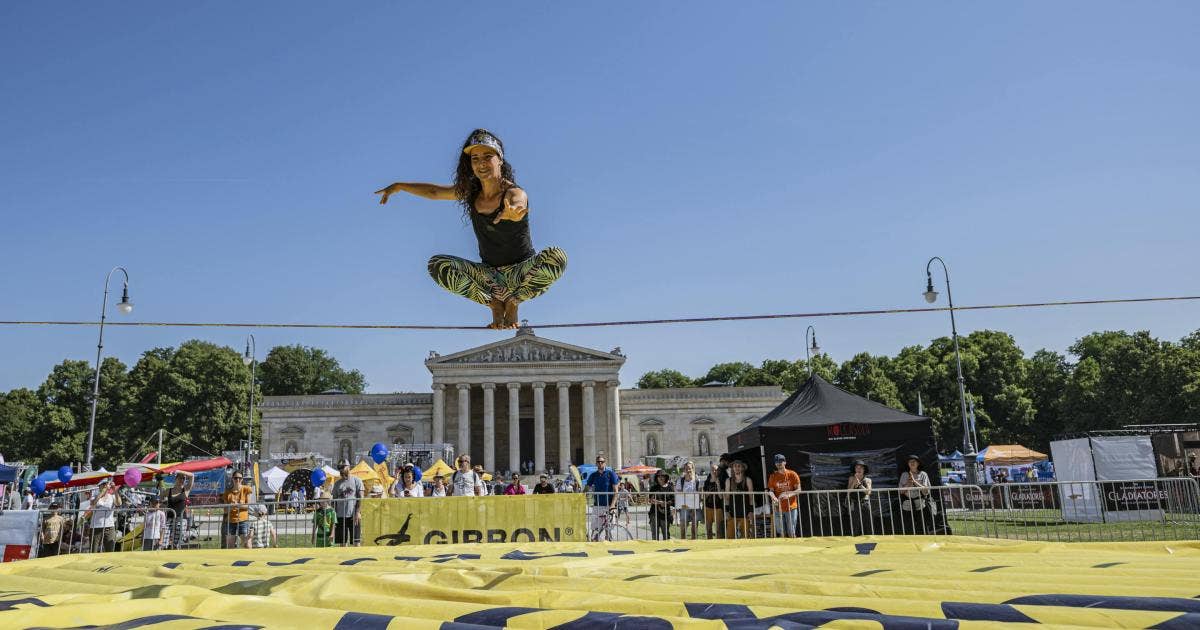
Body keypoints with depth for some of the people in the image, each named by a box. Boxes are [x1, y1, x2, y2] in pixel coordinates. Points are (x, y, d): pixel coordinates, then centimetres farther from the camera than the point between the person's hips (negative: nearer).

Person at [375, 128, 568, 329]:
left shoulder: (515, 193, -18)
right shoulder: (471, 192, 0)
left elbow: (517, 206, -43)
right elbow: (435, 192, 16)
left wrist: (513, 211, -67)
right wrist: (399, 186, 18)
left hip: (521, 273, -4)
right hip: (490, 275, 4)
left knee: (556, 257, -35)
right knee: (437, 265, -18)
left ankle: (512, 302, -10)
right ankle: (495, 304, -5)